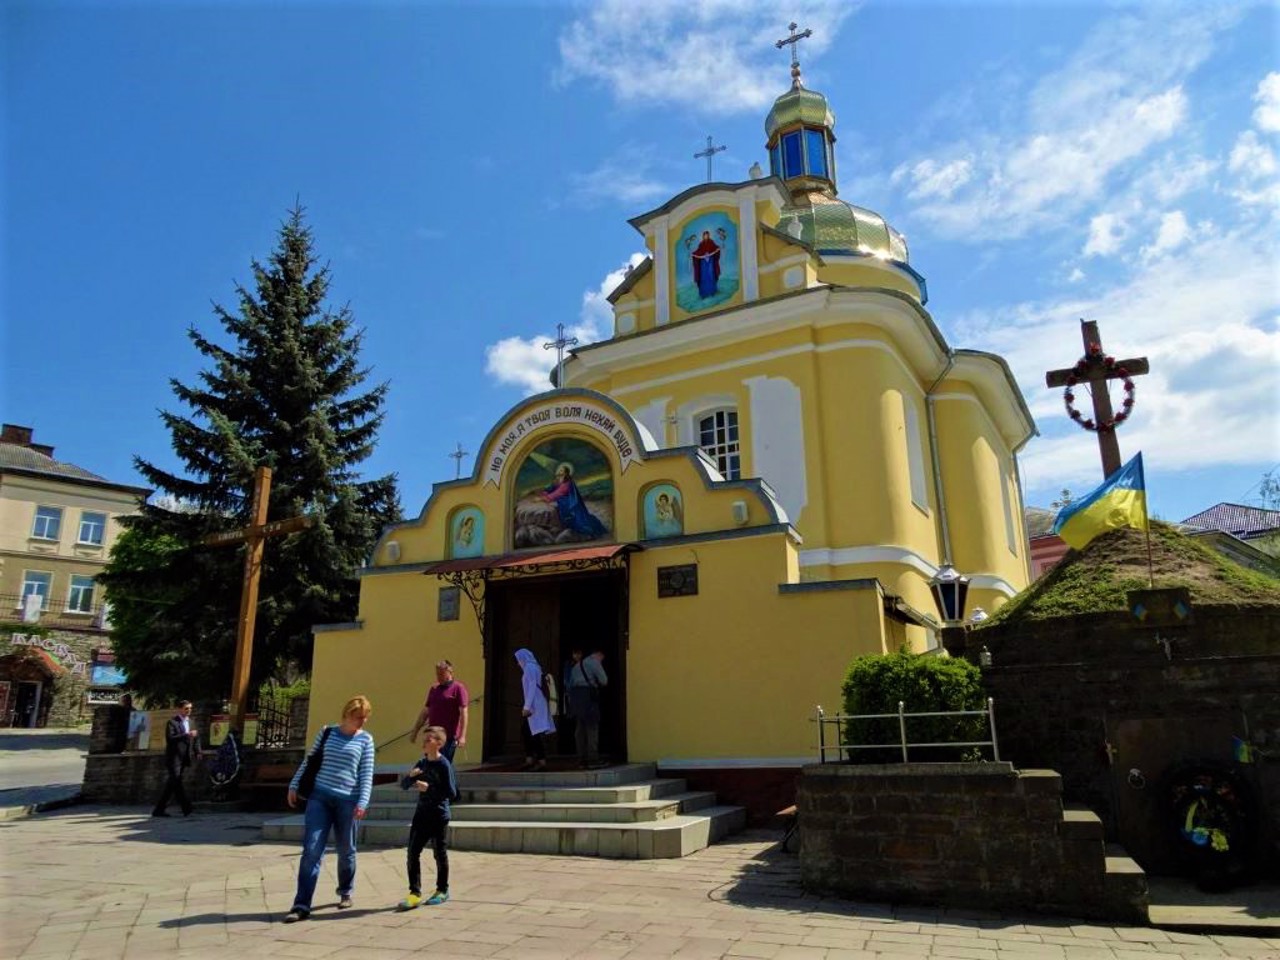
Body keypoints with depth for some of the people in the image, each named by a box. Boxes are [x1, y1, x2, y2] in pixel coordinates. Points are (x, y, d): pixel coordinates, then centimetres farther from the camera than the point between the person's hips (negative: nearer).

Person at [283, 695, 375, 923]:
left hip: (347, 801, 0)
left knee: (346, 850, 10)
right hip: (319, 796, 1)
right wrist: (294, 785, 10)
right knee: (311, 850, -8)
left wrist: (363, 802, -10)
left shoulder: (365, 740, 3)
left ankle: (345, 892, 32)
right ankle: (302, 905, -5)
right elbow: (308, 761, 14)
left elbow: (366, 774, -1)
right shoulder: (327, 732, 7)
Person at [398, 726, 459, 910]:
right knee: (412, 853, 0)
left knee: (440, 854, 7)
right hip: (421, 814, 6)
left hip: (439, 816, -6)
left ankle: (442, 891, 23)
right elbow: (403, 786, 9)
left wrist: (429, 788, -23)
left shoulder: (444, 765, -14)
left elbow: (452, 793, -18)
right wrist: (410, 775, -11)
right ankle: (415, 893, 7)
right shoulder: (421, 764, 7)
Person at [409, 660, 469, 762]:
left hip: (449, 736, -6)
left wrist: (462, 736, -18)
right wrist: (415, 731, 17)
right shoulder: (434, 688, 13)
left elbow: (464, 713, -11)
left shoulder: (458, 688, -6)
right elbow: (426, 711, 19)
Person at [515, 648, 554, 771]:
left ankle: (542, 761, -7)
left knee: (537, 732, -8)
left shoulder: (530, 667, -10)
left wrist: (527, 706, -20)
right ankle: (530, 759, 13)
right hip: (536, 705, 10)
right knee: (526, 729, 13)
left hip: (534, 705, -10)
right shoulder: (534, 667, 17)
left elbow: (532, 688, -18)